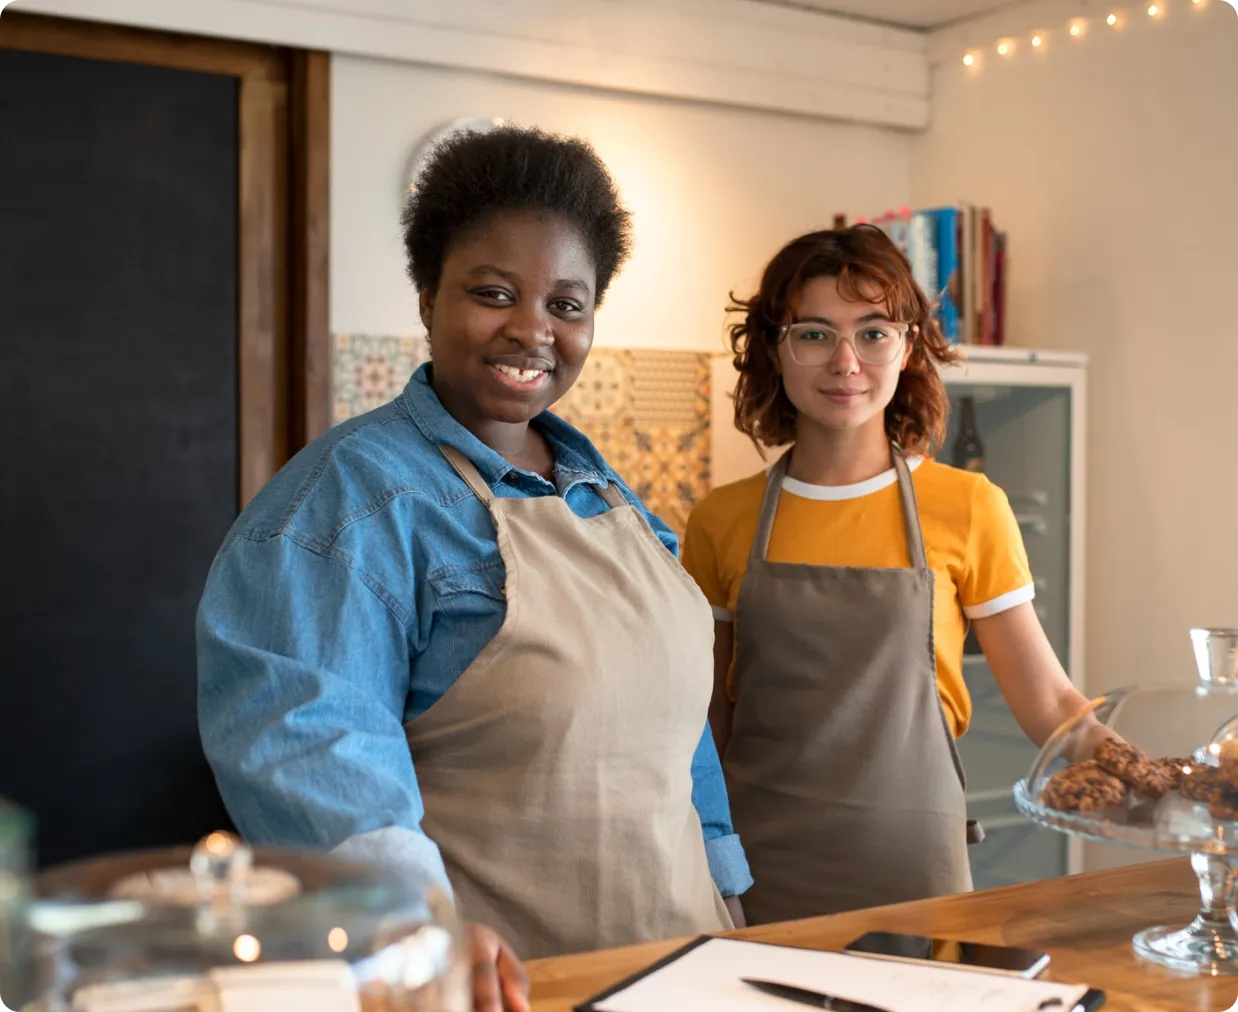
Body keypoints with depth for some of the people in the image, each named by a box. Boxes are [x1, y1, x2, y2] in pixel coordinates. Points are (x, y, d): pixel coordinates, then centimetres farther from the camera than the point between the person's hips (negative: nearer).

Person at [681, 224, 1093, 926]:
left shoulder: (968, 509, -1)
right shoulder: (723, 522, 3)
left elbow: (1048, 703, 1)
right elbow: (706, 719, 10)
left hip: (912, 865, -1)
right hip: (760, 875, 1)